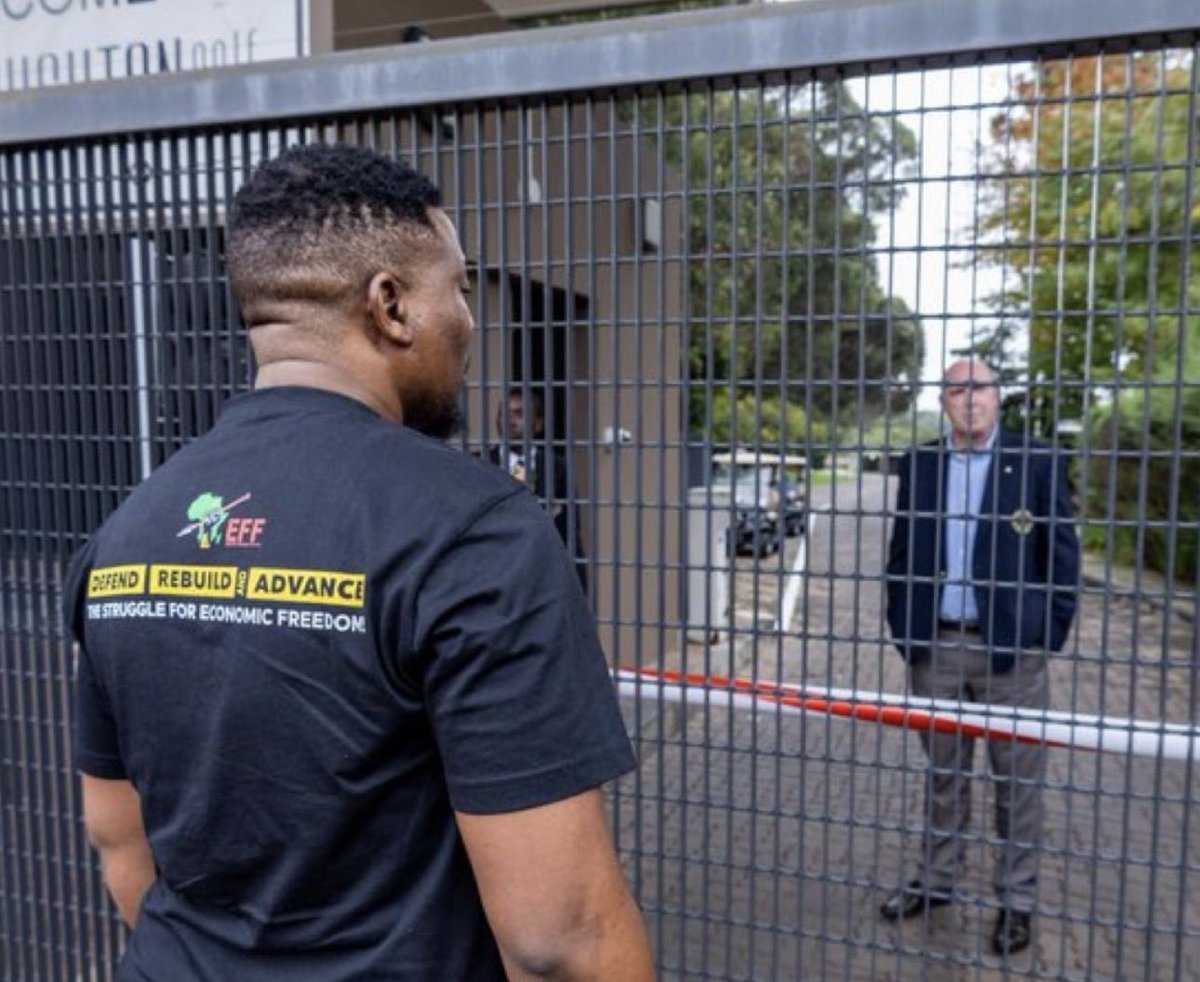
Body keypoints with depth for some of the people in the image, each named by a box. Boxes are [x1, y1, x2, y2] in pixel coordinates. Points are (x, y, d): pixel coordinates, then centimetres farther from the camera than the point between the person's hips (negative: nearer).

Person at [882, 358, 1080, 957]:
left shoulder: (1038, 463, -3)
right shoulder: (919, 465, 5)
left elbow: (1062, 556, -1)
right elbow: (901, 551, 9)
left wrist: (1047, 637, -6)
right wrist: (902, 630, 5)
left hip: (1010, 649, -2)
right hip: (935, 646, 3)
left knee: (1017, 780, 9)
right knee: (942, 774, 16)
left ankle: (1016, 899, 25)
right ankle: (937, 881, 31)